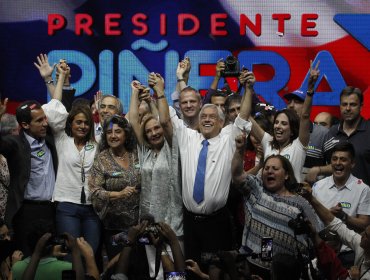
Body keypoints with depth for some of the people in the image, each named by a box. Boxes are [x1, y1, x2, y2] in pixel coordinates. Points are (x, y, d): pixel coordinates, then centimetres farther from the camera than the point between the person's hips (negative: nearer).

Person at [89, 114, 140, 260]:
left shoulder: (136, 155, 4)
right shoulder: (102, 159, -5)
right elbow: (94, 191, -11)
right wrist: (118, 194, -22)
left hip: (138, 222, 3)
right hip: (114, 225, -3)